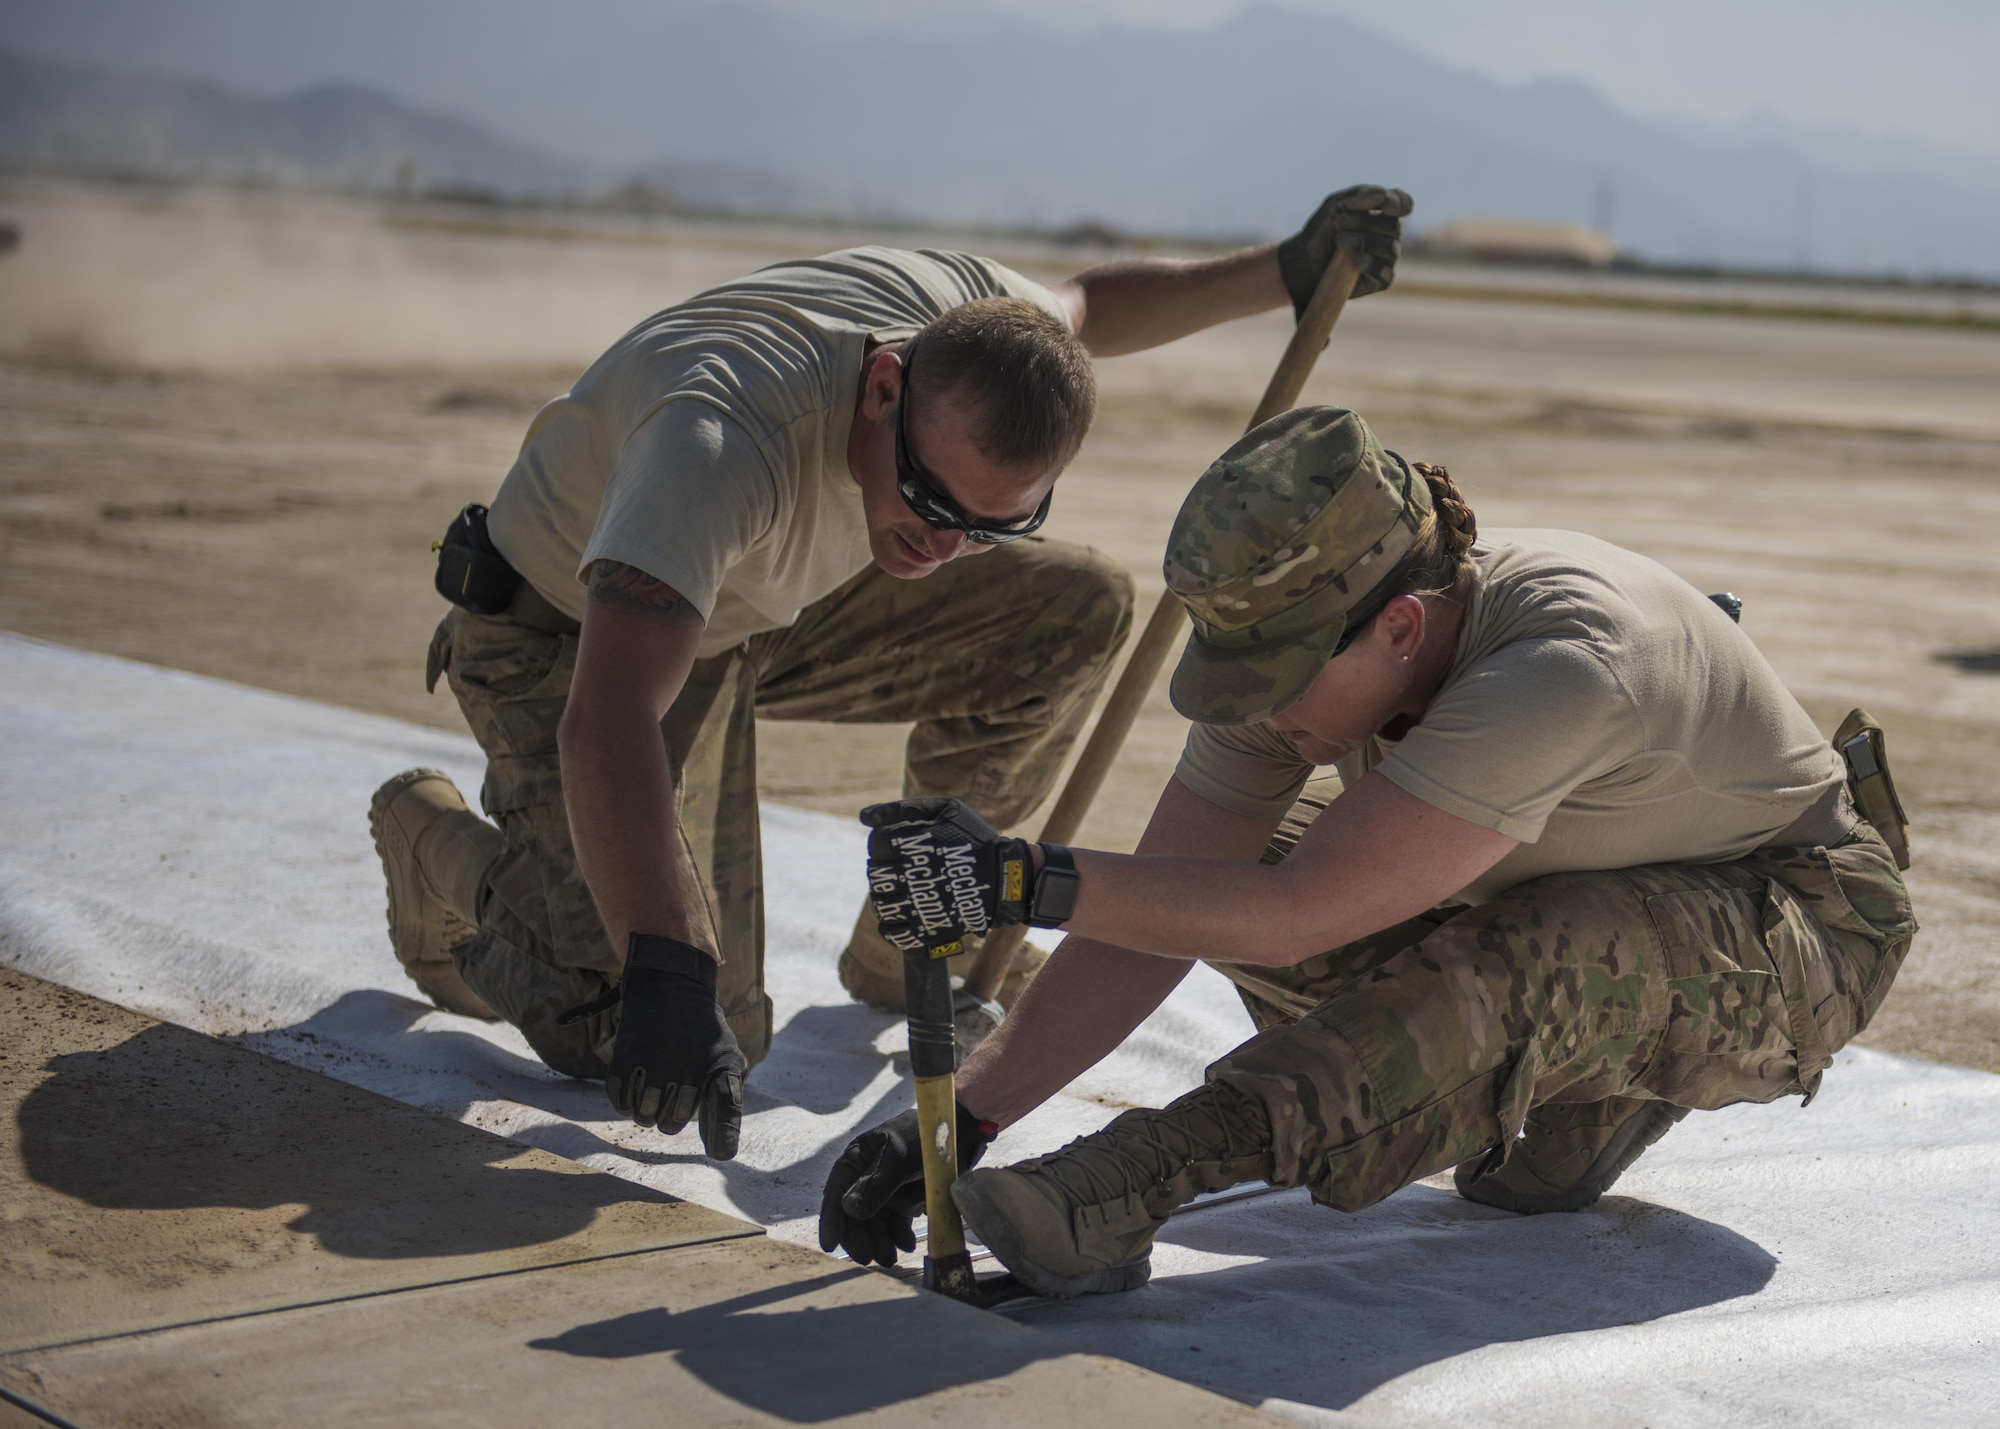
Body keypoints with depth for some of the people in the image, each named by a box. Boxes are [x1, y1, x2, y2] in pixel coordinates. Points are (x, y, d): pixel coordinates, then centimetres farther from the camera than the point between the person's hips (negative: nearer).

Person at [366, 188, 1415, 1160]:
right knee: (633, 1037, -20)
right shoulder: (726, 434, -44)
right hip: (565, 639, -7)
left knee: (1079, 606, -6)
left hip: (763, 605, 7)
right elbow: (606, 725, -54)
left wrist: (1288, 273, -2)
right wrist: (663, 981, -62)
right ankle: (435, 841, 11)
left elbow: (1083, 305, 7)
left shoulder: (967, 313, -21)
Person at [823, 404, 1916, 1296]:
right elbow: (1155, 917, -15)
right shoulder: (1301, 647, -17)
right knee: (1221, 875, -6)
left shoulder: (1563, 665, -39)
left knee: (1528, 956, -39)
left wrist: (1026, 881, -44)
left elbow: (1297, 917, -41)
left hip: (1800, 930, -7)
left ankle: (1116, 1192, -40)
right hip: (1575, 888, 7)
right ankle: (1576, 1085, 4)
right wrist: (962, 1113, -24)